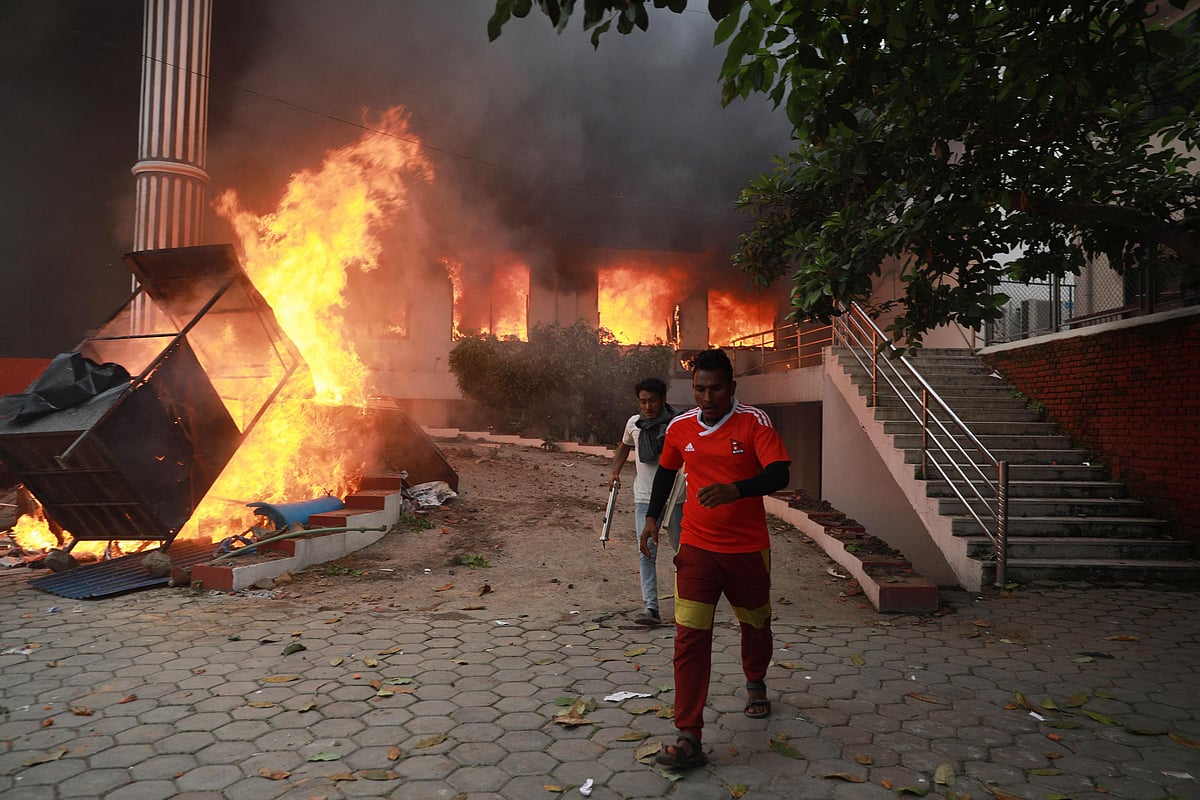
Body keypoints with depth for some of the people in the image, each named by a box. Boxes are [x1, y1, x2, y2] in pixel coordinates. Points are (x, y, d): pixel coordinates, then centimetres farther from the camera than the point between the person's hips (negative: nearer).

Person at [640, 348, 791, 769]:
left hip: (748, 549, -1)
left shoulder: (753, 422, -11)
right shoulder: (679, 427, 0)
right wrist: (652, 516, 14)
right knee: (689, 637, -8)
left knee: (755, 624, 20)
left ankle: (755, 684, 52)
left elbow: (778, 474, -22)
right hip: (697, 549, 1)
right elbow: (666, 470, 18)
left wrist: (735, 490, -39)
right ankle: (689, 738, -2)